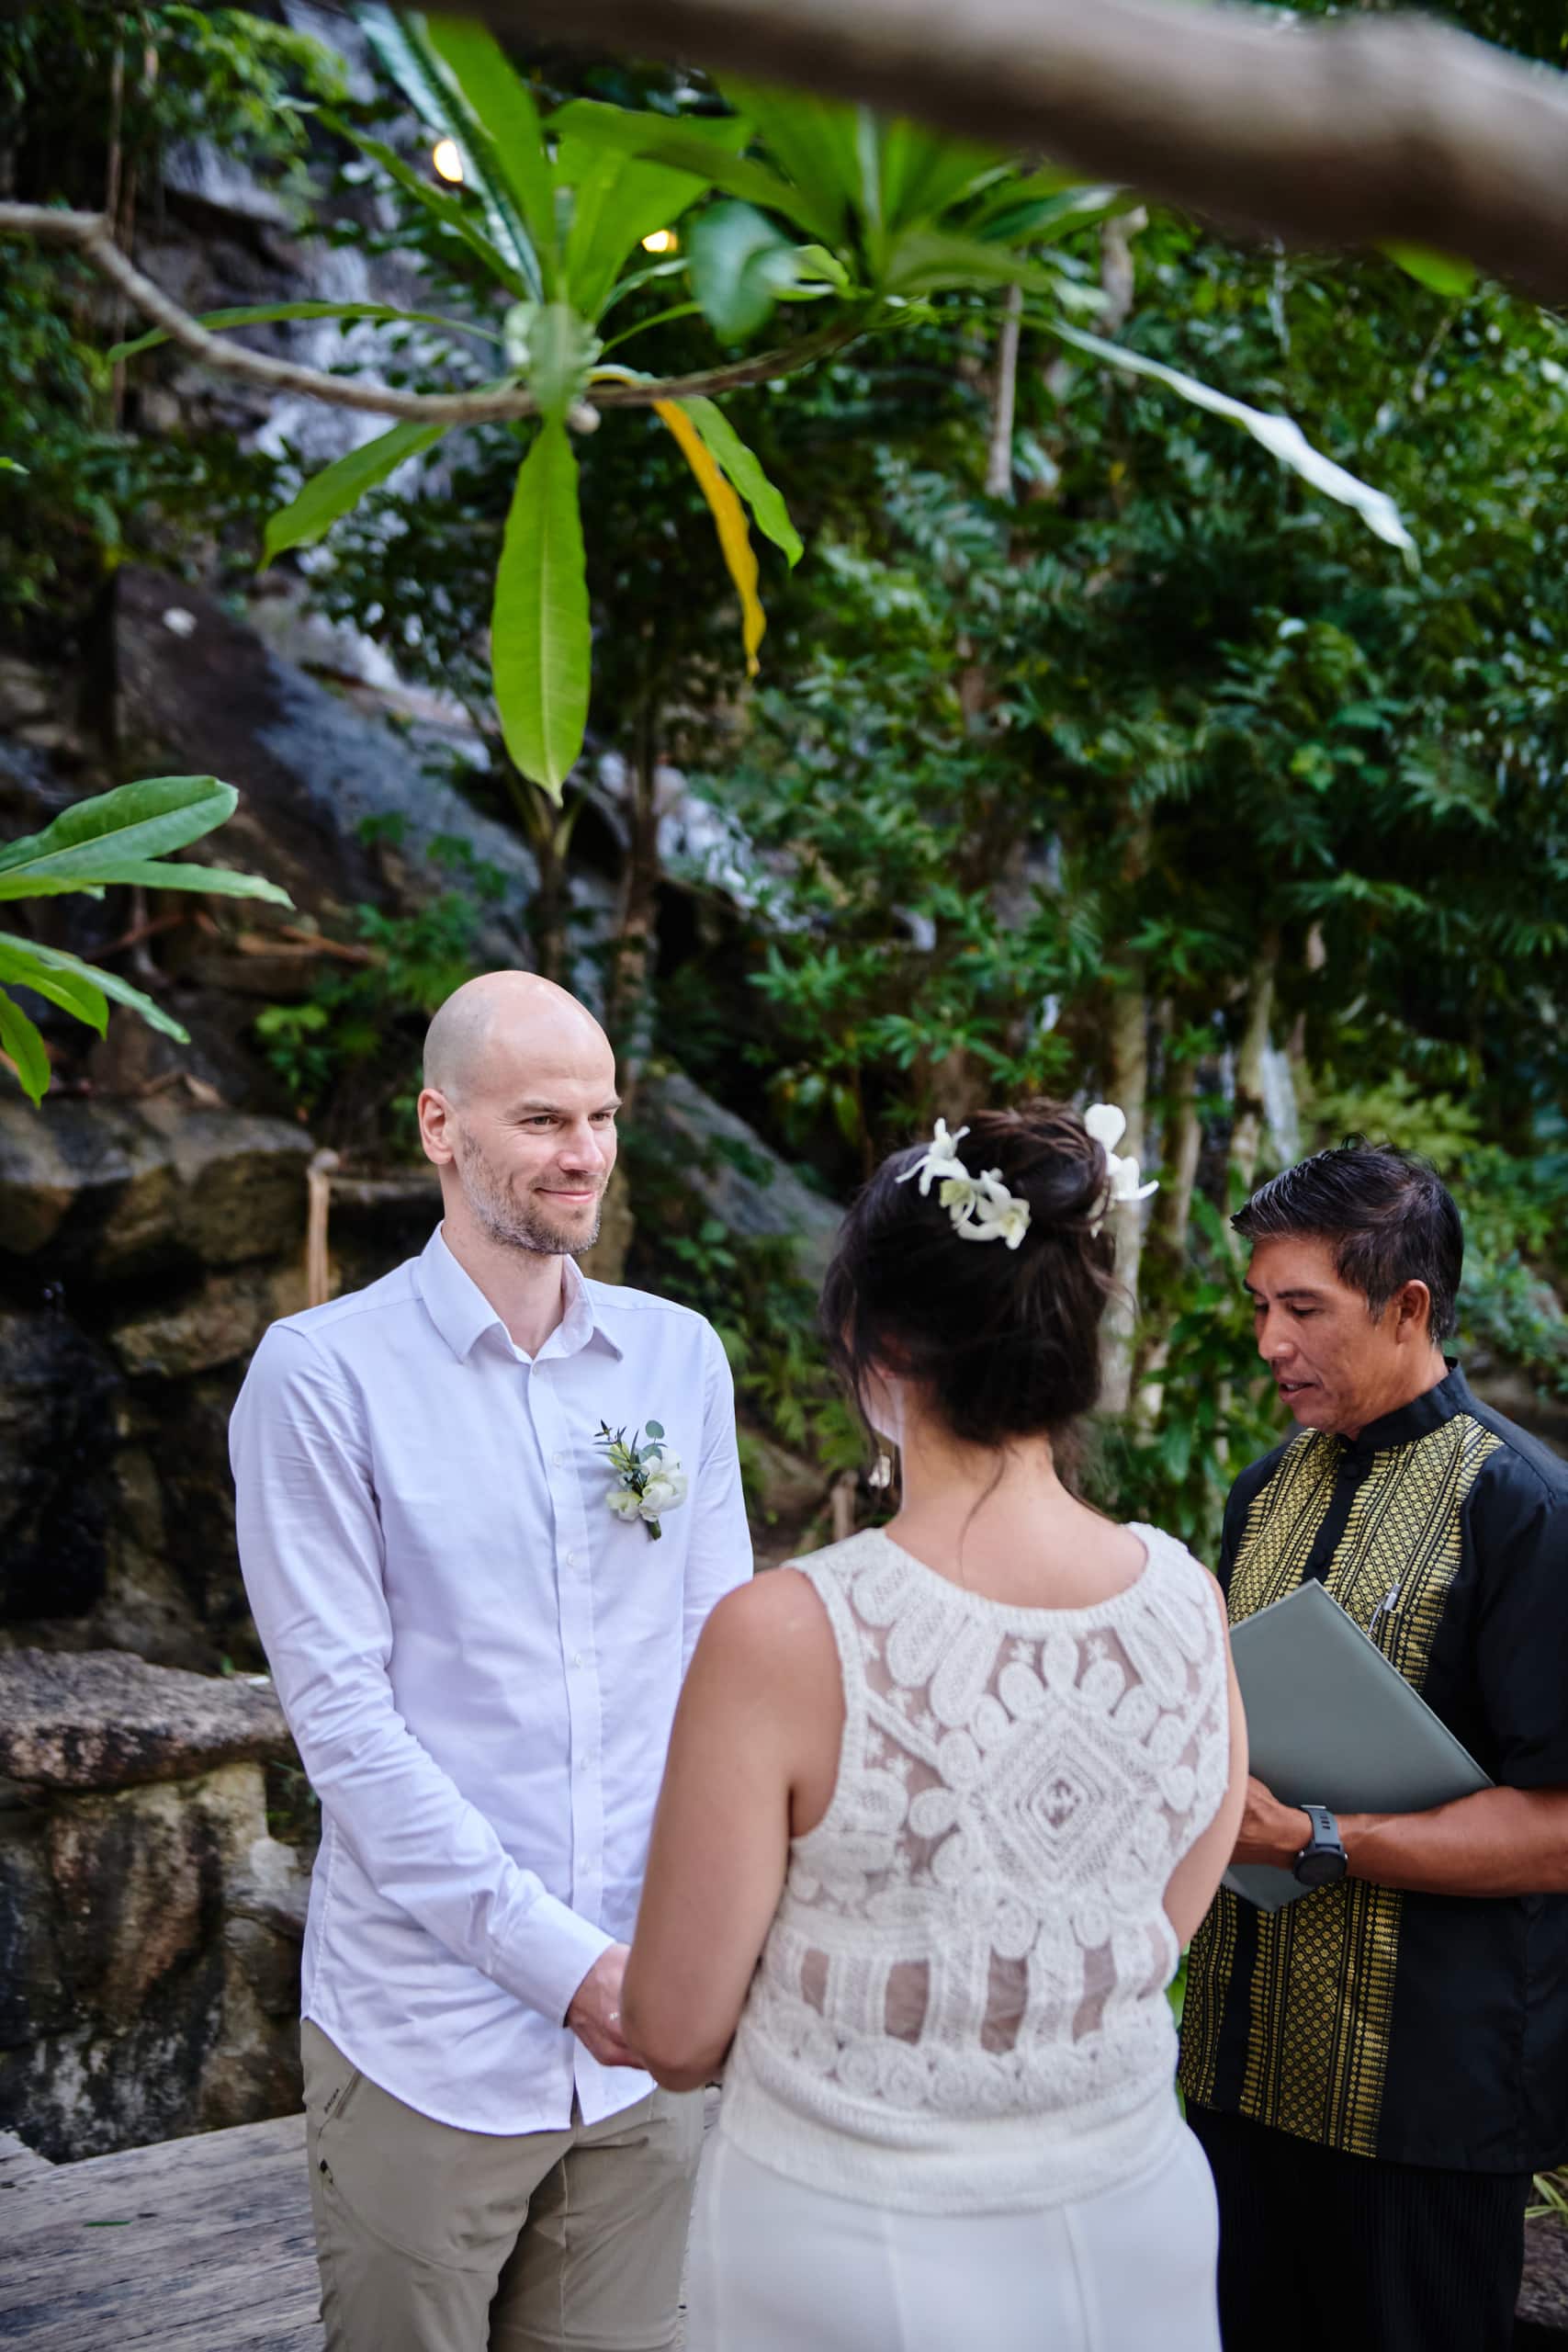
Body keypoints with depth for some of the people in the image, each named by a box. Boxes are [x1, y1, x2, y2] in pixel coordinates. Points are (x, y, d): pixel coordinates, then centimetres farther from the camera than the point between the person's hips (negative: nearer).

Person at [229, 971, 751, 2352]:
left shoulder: (681, 1357, 6)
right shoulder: (325, 1374, -8)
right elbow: (342, 1710, -12)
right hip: (429, 2034, -4)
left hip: (641, 2029, 4)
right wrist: (556, 1956, -16)